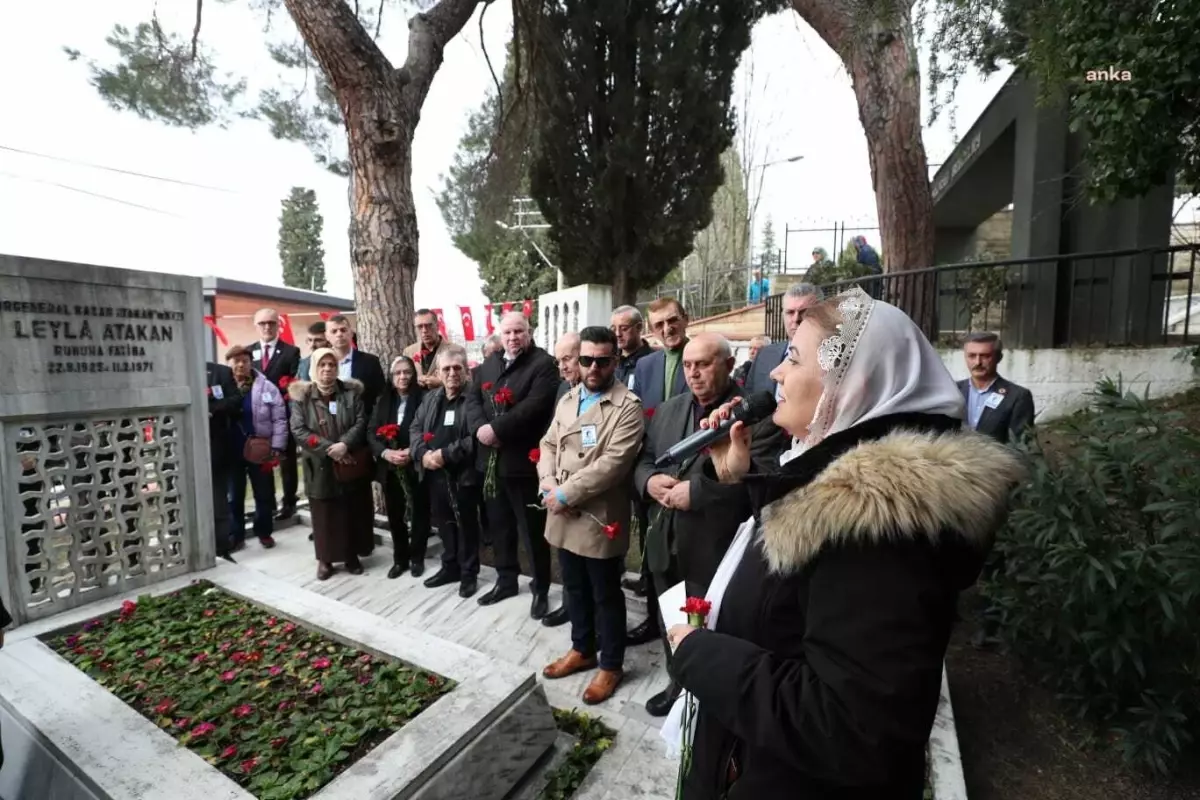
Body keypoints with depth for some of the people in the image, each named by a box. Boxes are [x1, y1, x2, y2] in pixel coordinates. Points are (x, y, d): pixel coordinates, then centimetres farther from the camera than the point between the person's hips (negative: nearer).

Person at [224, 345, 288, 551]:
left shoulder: (267, 387, -2)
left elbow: (279, 420, -3)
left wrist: (276, 448, -9)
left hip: (260, 450, -1)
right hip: (232, 452, 1)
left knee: (264, 495, 10)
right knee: (234, 496, 12)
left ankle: (264, 532, 26)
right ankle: (236, 535, 24)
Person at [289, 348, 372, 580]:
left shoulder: (351, 392, 3)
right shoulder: (302, 396, 0)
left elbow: (361, 422, -4)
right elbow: (298, 430, -8)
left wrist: (344, 444, -20)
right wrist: (329, 448, -17)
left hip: (351, 465, 1)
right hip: (320, 466, -1)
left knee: (353, 512, 8)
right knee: (323, 514, 6)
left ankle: (352, 556, 23)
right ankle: (325, 559, 20)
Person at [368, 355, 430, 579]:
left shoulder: (423, 398, -8)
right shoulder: (383, 400, 7)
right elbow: (371, 432, 3)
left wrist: (412, 452, -21)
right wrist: (385, 452, -14)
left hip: (416, 466, -4)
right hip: (389, 468, 4)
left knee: (419, 512, 8)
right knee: (394, 515, 12)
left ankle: (417, 558, 24)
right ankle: (400, 559, 27)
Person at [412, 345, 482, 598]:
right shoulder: (430, 398, 12)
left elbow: (475, 438, -18)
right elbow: (415, 428, 11)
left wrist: (446, 454, -18)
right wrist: (423, 454, -7)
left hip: (463, 474, -6)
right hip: (434, 473, 6)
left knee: (466, 525, 7)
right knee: (443, 523, 18)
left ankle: (469, 573, 22)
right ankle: (450, 567, 35)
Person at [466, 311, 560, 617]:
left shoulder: (544, 364, -9)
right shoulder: (489, 363, 14)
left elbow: (534, 406, -21)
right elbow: (472, 397, 7)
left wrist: (496, 428, -21)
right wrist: (480, 427, -12)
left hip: (524, 460, -7)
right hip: (491, 459, 7)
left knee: (532, 528, 5)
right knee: (499, 524, 19)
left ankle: (541, 589, 22)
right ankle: (506, 580, 36)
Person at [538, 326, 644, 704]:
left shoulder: (628, 406, -14)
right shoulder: (567, 400, 10)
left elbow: (613, 463, -22)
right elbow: (548, 445, 11)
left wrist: (566, 493, -20)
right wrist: (548, 482, -8)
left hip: (599, 518, -6)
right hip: (563, 515, 7)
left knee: (606, 596, 11)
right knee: (575, 589, 22)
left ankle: (611, 665, 31)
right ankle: (582, 649, 43)